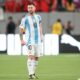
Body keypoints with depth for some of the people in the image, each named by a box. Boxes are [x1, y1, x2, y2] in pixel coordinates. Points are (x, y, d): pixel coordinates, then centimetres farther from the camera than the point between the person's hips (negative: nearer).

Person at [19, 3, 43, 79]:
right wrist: (21, 40, -9)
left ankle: (33, 73, 22)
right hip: (30, 40, -5)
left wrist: (41, 35, 16)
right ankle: (30, 74, -21)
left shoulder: (38, 17, 9)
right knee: (31, 56, -17)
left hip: (38, 40, 5)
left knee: (36, 57, 9)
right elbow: (21, 30, -2)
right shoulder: (25, 19, -5)